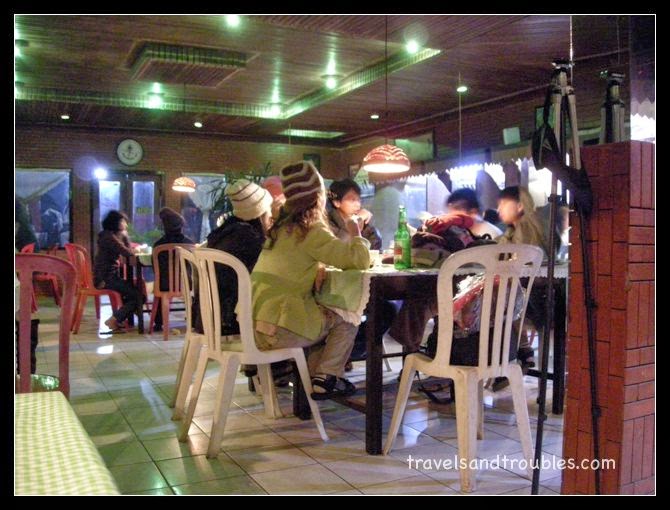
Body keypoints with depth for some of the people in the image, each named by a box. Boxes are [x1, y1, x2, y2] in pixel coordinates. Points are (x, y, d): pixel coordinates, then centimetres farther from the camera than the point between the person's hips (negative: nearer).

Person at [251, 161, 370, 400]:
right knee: (345, 322, 10)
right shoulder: (311, 231, -12)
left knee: (328, 316, 25)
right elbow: (360, 259, -14)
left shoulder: (282, 226, 13)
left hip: (255, 321, 8)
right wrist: (356, 234, 7)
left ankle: (312, 378, 23)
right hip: (278, 328, -8)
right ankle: (325, 379, 13)